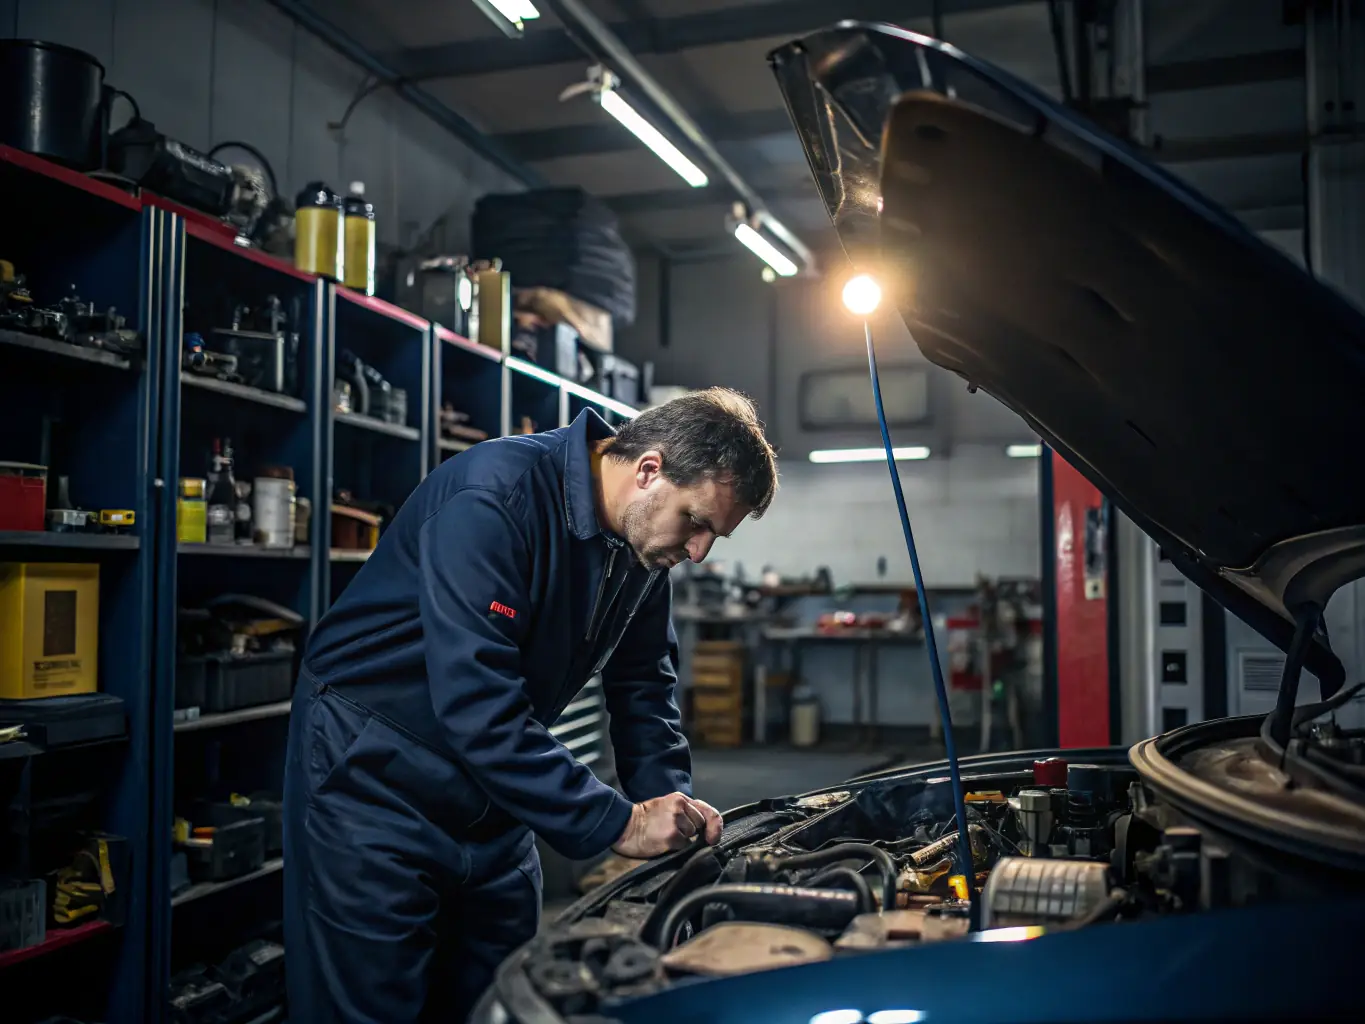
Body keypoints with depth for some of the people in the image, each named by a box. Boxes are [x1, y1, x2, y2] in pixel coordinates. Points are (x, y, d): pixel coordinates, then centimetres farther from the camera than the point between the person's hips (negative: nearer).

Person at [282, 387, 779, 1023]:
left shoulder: (644, 545, -2)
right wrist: (619, 823, -29)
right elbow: (476, 706, -33)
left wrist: (671, 801, -5)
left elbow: (643, 685, 10)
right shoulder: (493, 498, -28)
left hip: (489, 791, 8)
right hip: (375, 774, -7)